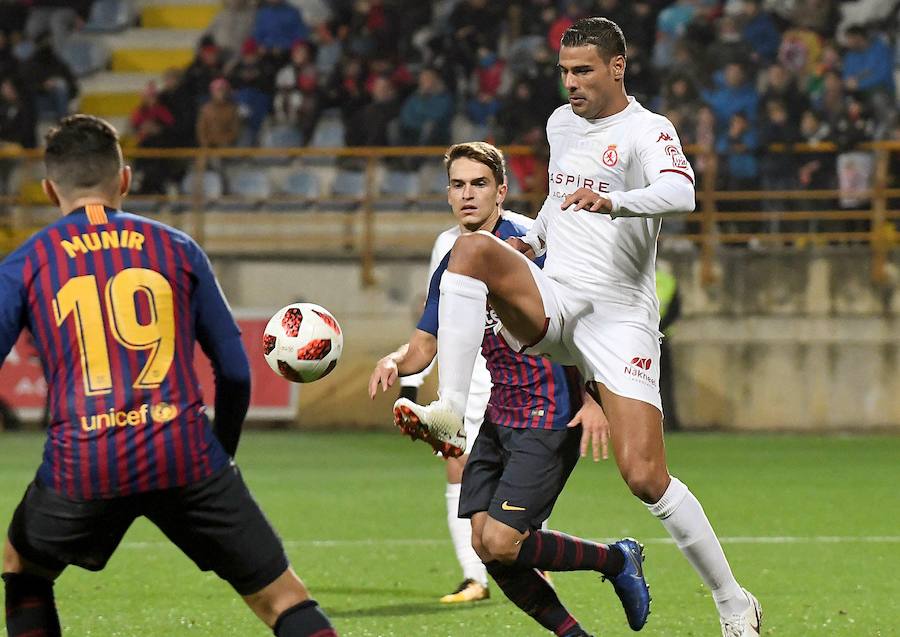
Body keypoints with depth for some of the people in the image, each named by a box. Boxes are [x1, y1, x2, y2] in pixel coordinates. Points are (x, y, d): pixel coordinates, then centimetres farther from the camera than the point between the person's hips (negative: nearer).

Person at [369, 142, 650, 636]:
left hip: (549, 418, -8)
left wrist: (595, 396, -25)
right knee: (484, 544, 0)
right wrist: (394, 362, -8)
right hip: (498, 418, 8)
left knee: (501, 543, -14)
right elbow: (424, 344, 16)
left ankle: (618, 560, 7)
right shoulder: (452, 269, 10)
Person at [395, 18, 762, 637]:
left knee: (644, 476, -13)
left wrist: (613, 202, -46)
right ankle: (449, 411, -33)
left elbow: (680, 190, -29)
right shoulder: (562, 123, 15)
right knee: (475, 245, -25)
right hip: (551, 302, 5)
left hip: (620, 315, -5)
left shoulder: (647, 131, -7)